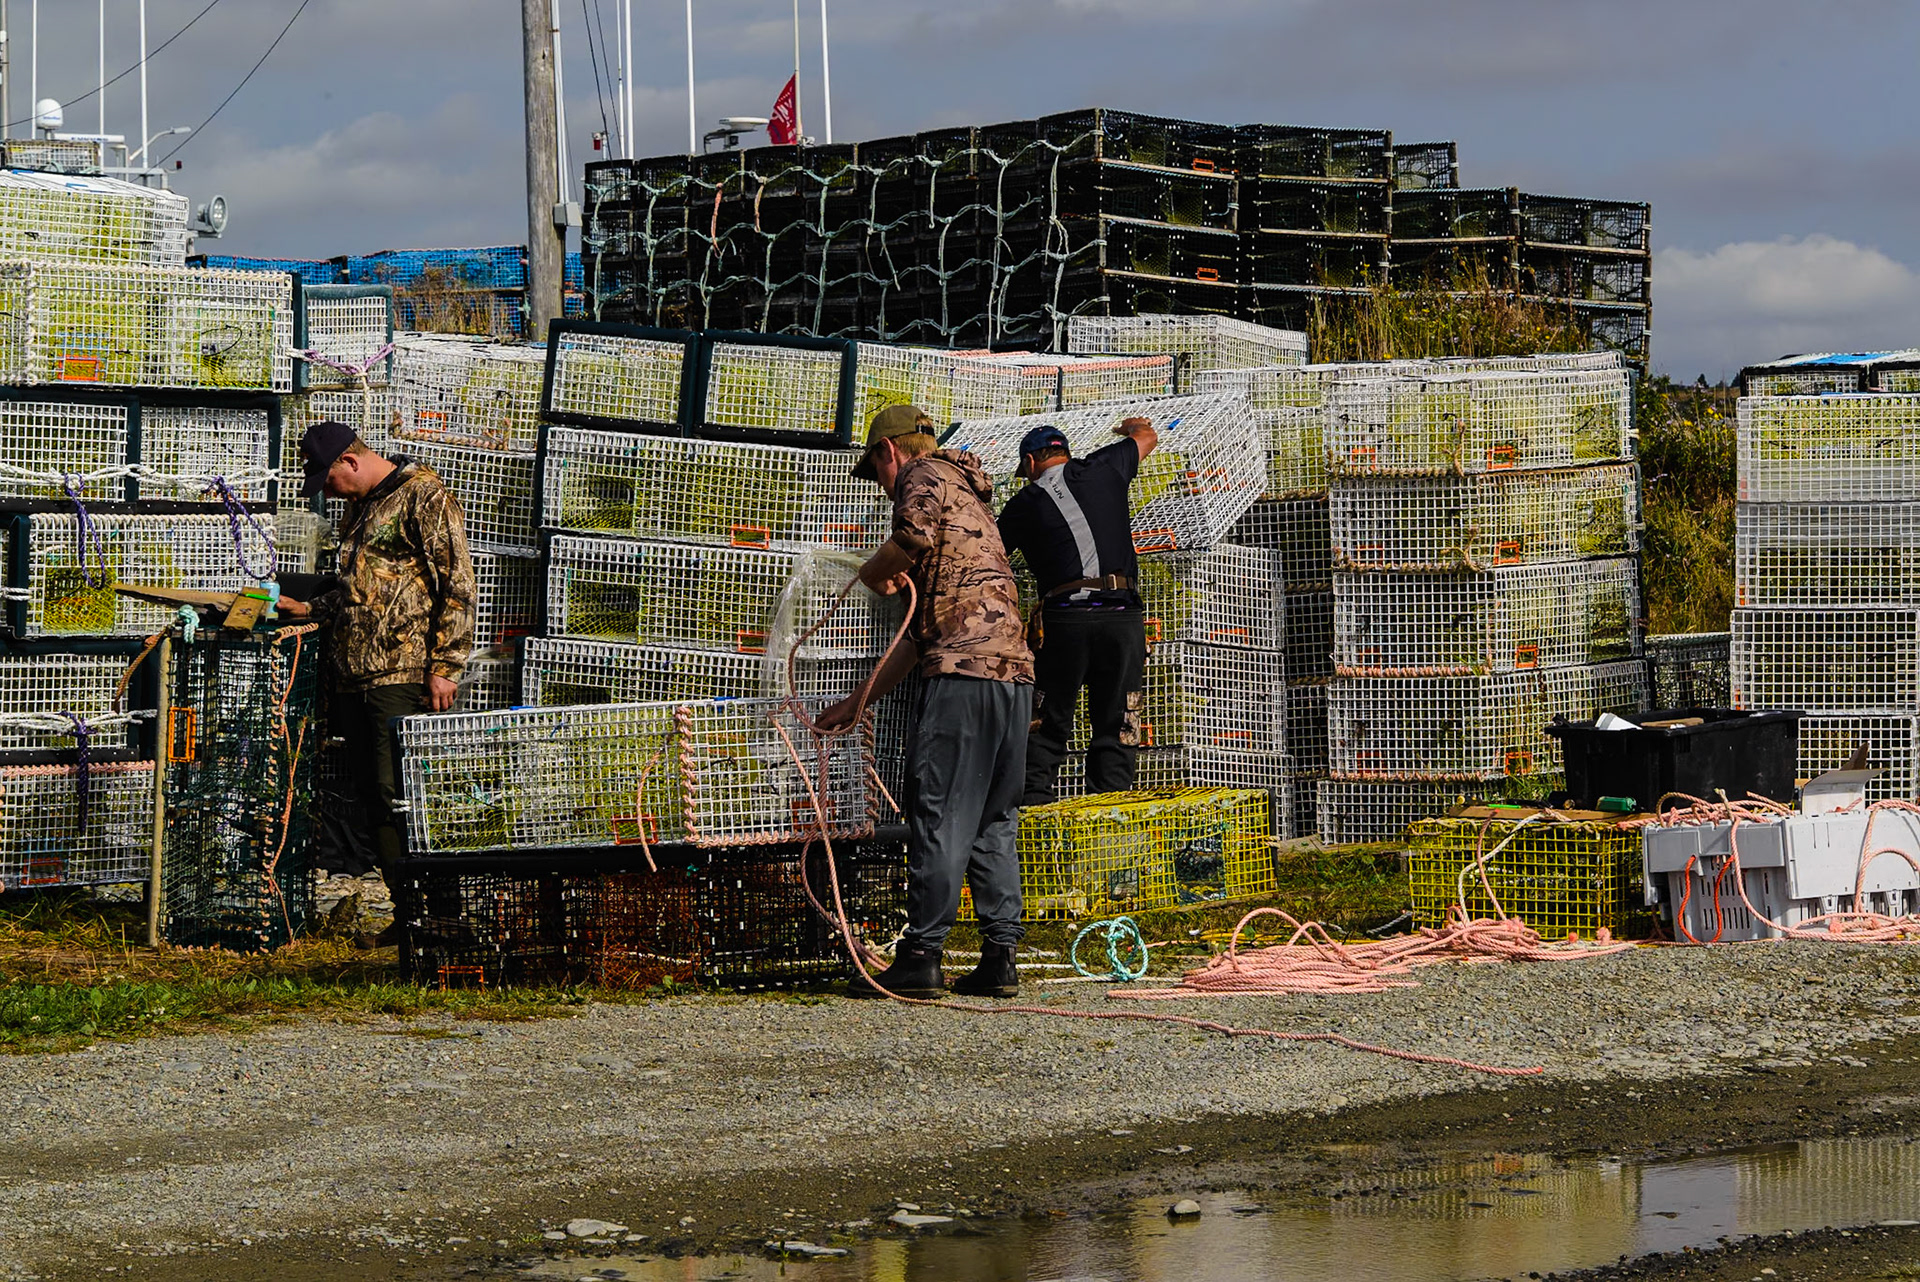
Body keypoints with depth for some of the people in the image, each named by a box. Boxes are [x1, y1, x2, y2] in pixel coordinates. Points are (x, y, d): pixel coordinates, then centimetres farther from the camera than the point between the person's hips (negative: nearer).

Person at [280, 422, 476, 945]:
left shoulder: (423, 495, -6)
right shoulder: (360, 508, 22)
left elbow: (456, 583, -12)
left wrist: (445, 666, -16)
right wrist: (311, 610, 17)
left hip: (405, 674, -9)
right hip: (356, 676, 9)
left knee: (399, 794, -14)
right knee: (373, 797, 6)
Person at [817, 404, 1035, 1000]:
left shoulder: (926, 475, 5)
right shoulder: (970, 500, 32)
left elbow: (916, 533, -23)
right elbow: (920, 632, 34)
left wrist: (873, 571, -2)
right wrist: (857, 703, 37)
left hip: (963, 672, -9)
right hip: (1014, 670, 9)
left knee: (939, 817, -7)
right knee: (993, 822, 10)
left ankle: (919, 958, -8)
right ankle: (1000, 957, 7)